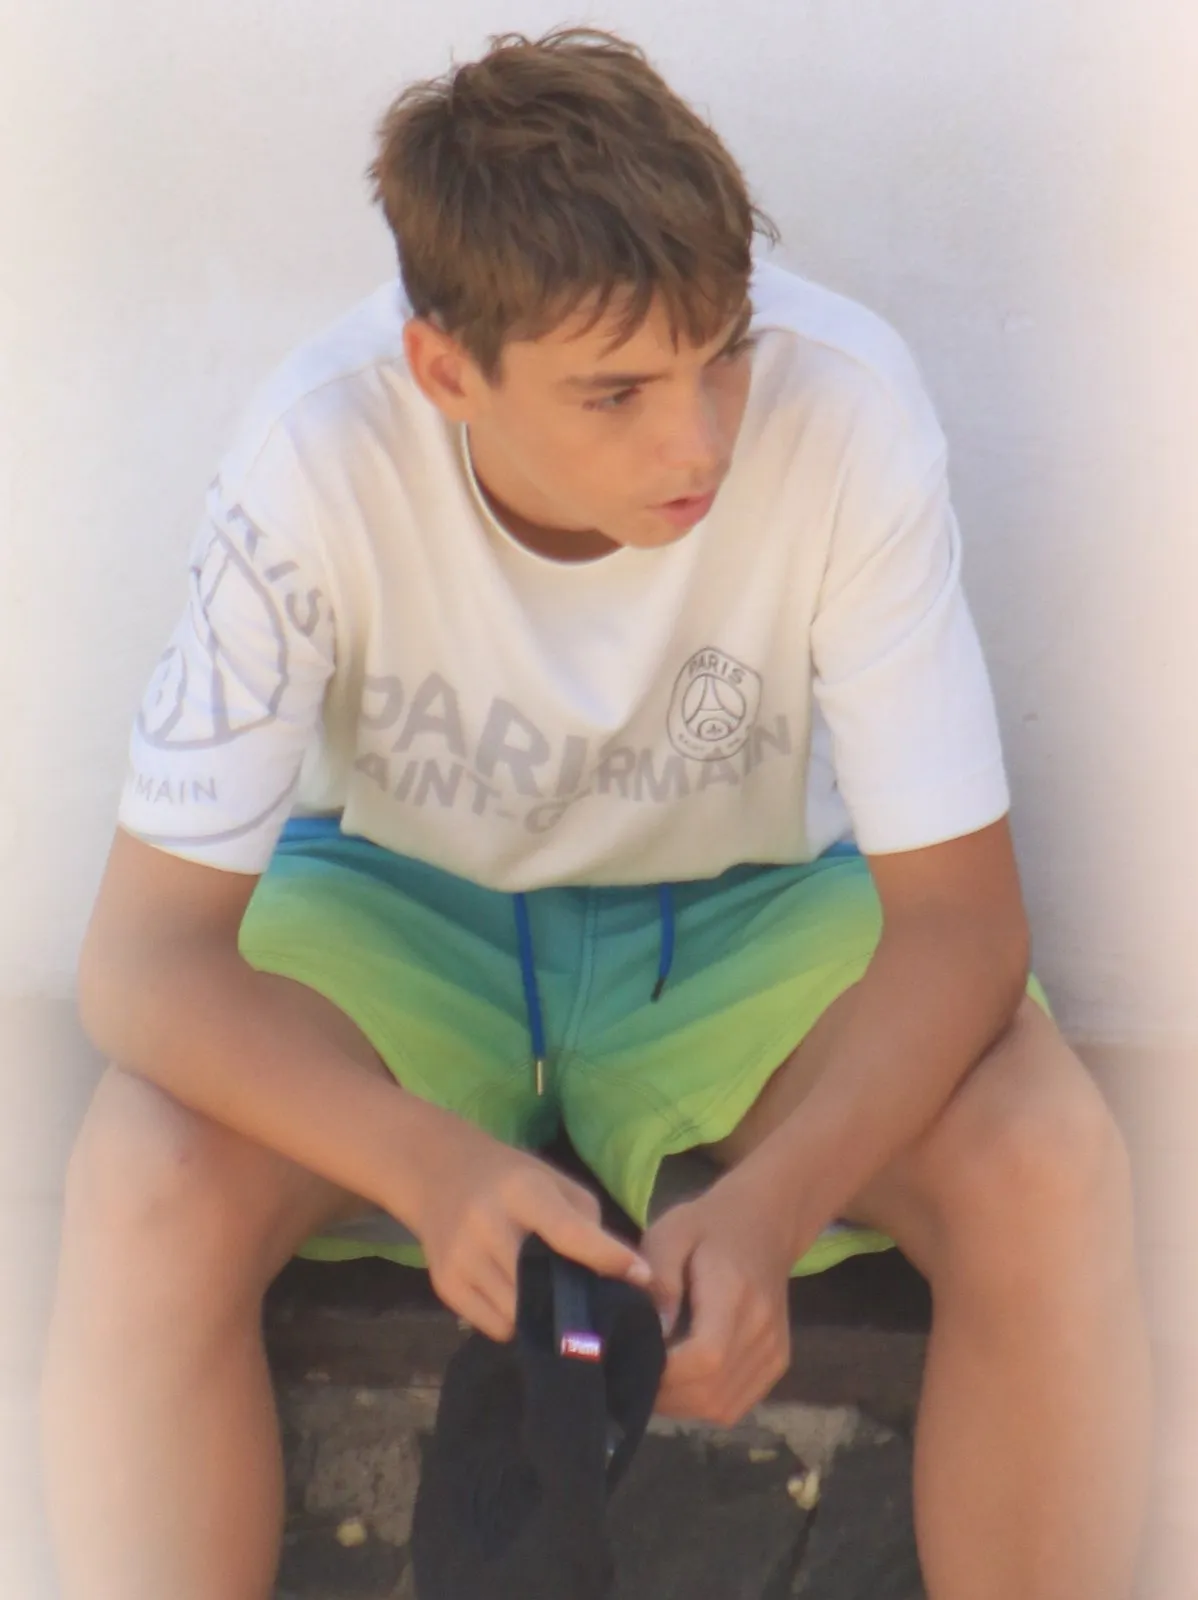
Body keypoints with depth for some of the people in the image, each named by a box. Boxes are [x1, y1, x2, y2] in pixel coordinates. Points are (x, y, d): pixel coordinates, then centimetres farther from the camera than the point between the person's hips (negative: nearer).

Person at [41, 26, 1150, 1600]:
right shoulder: (323, 452, -27)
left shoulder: (844, 407, -28)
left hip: (754, 914, 1)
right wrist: (430, 1165, -42)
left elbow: (959, 905, -21)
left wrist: (772, 1203, -38)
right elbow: (147, 951, -24)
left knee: (1046, 1167, -28)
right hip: (392, 906, 0)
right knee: (148, 1184, -30)